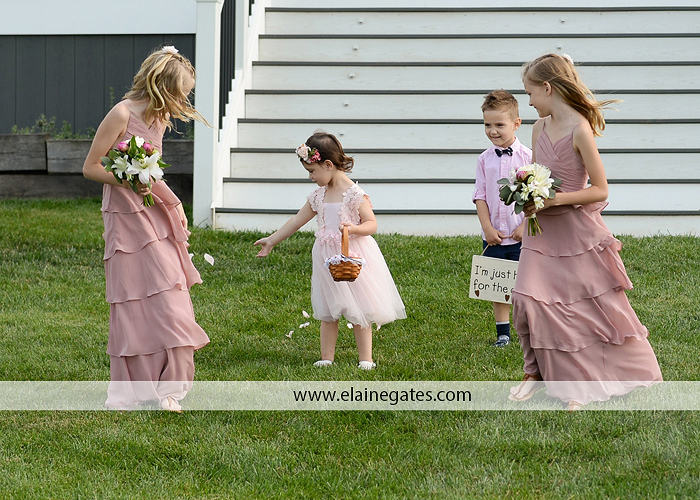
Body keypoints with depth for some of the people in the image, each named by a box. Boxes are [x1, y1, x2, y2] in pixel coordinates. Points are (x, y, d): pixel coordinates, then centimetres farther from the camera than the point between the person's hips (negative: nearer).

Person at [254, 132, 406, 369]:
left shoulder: (354, 194, -12)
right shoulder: (318, 196, 7)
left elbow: (371, 224, -12)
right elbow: (297, 221, 16)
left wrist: (353, 229, -32)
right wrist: (271, 241, 20)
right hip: (327, 258, 6)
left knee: (359, 312, 1)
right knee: (327, 312, 8)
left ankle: (366, 359, 8)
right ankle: (326, 358, 14)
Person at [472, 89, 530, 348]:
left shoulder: (527, 157, -5)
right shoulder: (484, 159, 4)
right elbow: (480, 196, 4)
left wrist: (525, 226, -11)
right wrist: (488, 228, -6)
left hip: (521, 235, -3)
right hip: (493, 236, 3)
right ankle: (502, 333, 15)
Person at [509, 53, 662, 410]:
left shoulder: (580, 130, -17)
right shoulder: (540, 128, 4)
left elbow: (600, 190, -15)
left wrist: (555, 199, -21)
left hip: (577, 229, -6)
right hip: (542, 231, 6)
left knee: (597, 305, 4)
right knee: (527, 298, -5)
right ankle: (537, 371, 11)